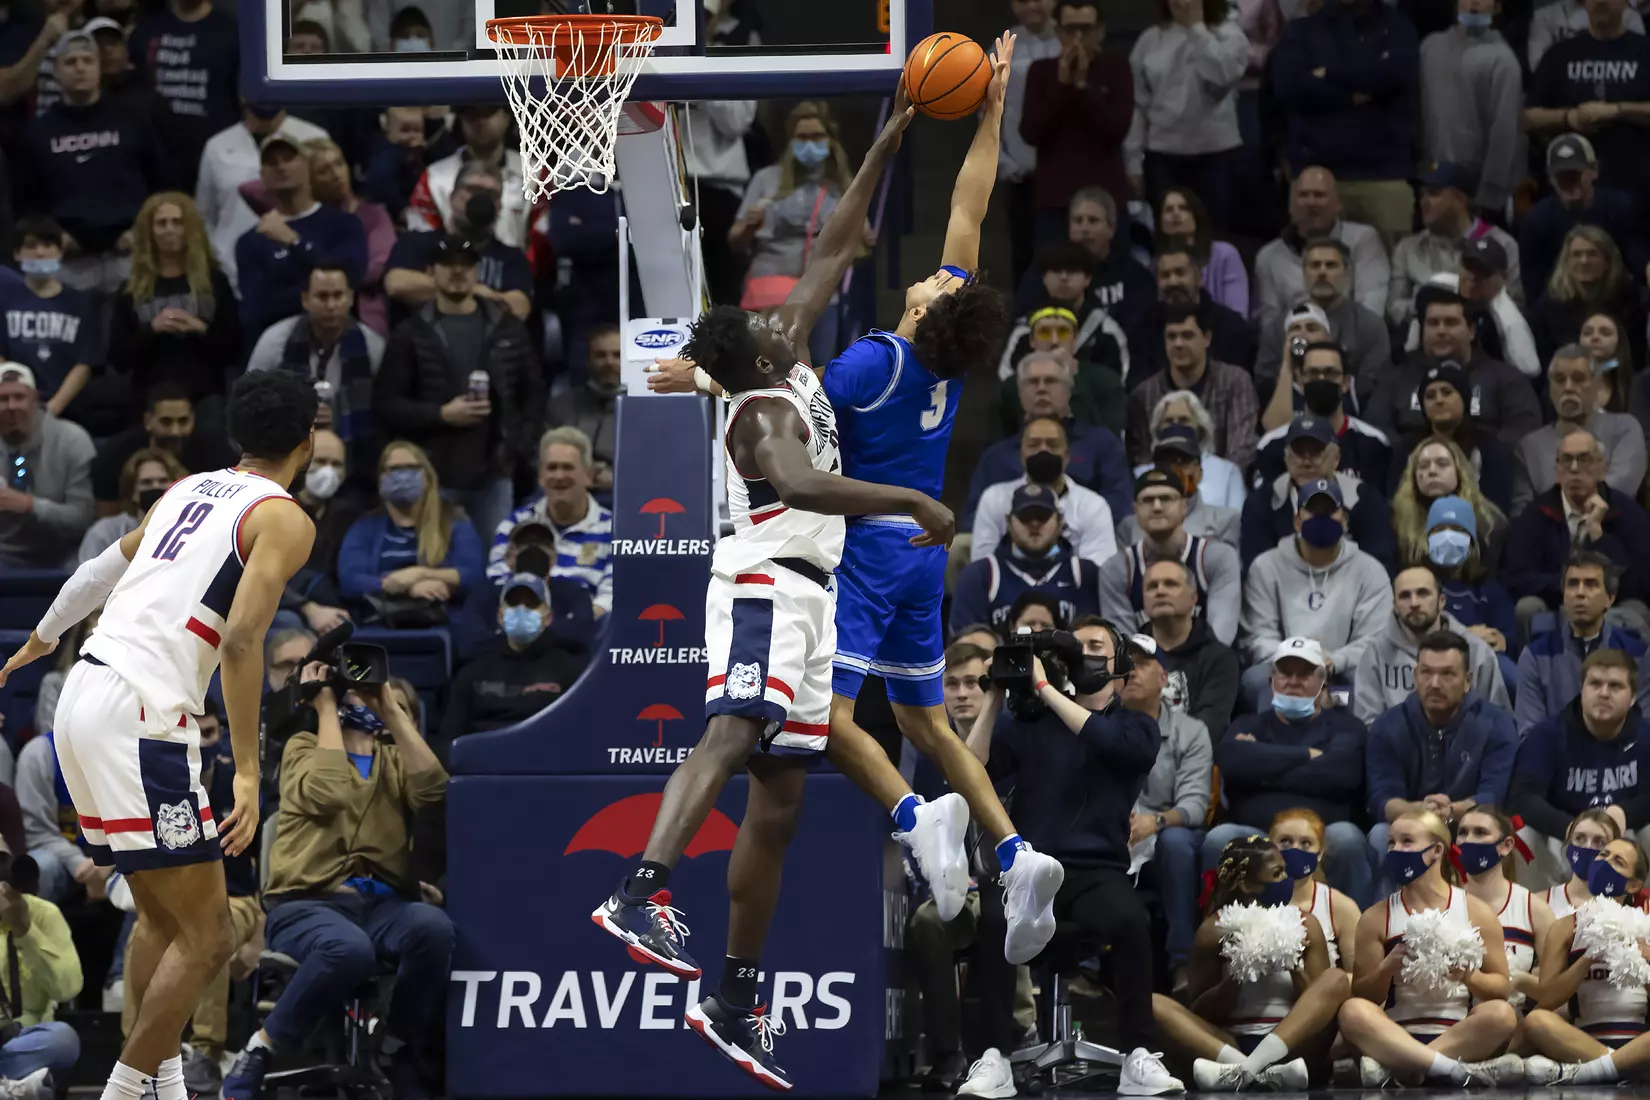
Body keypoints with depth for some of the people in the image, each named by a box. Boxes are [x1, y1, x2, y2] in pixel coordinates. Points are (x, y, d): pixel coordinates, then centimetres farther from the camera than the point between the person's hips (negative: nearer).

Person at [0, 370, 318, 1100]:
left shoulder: (191, 490, 19)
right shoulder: (284, 519, -4)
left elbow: (100, 570, 33)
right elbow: (242, 640, -17)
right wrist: (247, 772, -19)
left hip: (85, 693, 9)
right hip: (141, 716, -8)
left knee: (163, 917, 20)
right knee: (207, 938, -4)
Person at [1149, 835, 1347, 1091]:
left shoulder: (1304, 926, 6)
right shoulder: (1215, 931, 2)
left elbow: (1317, 1006, 5)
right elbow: (1200, 1014, 2)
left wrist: (1295, 970, -13)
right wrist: (1236, 977, -14)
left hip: (1291, 1042, 1)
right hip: (1230, 1045, -1)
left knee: (1336, 979, -24)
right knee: (1153, 1003, -23)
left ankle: (1245, 1070, -39)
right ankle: (1265, 1072, -43)